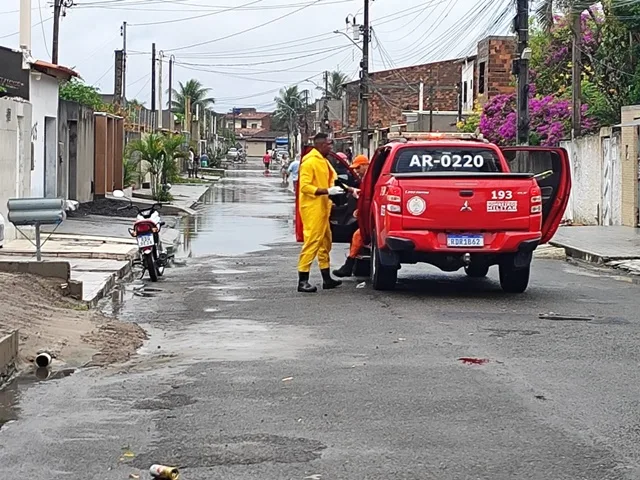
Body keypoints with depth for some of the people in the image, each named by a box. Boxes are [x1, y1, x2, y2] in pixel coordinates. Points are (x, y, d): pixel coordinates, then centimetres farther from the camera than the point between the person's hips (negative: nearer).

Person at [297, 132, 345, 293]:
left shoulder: (323, 161, 16)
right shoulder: (309, 162, -14)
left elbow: (332, 178, 25)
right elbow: (305, 186, -20)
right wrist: (327, 191, -24)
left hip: (322, 208, 10)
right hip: (312, 209, -10)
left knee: (325, 242, 14)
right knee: (312, 242, -11)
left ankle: (327, 279, 22)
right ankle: (303, 281, -10)